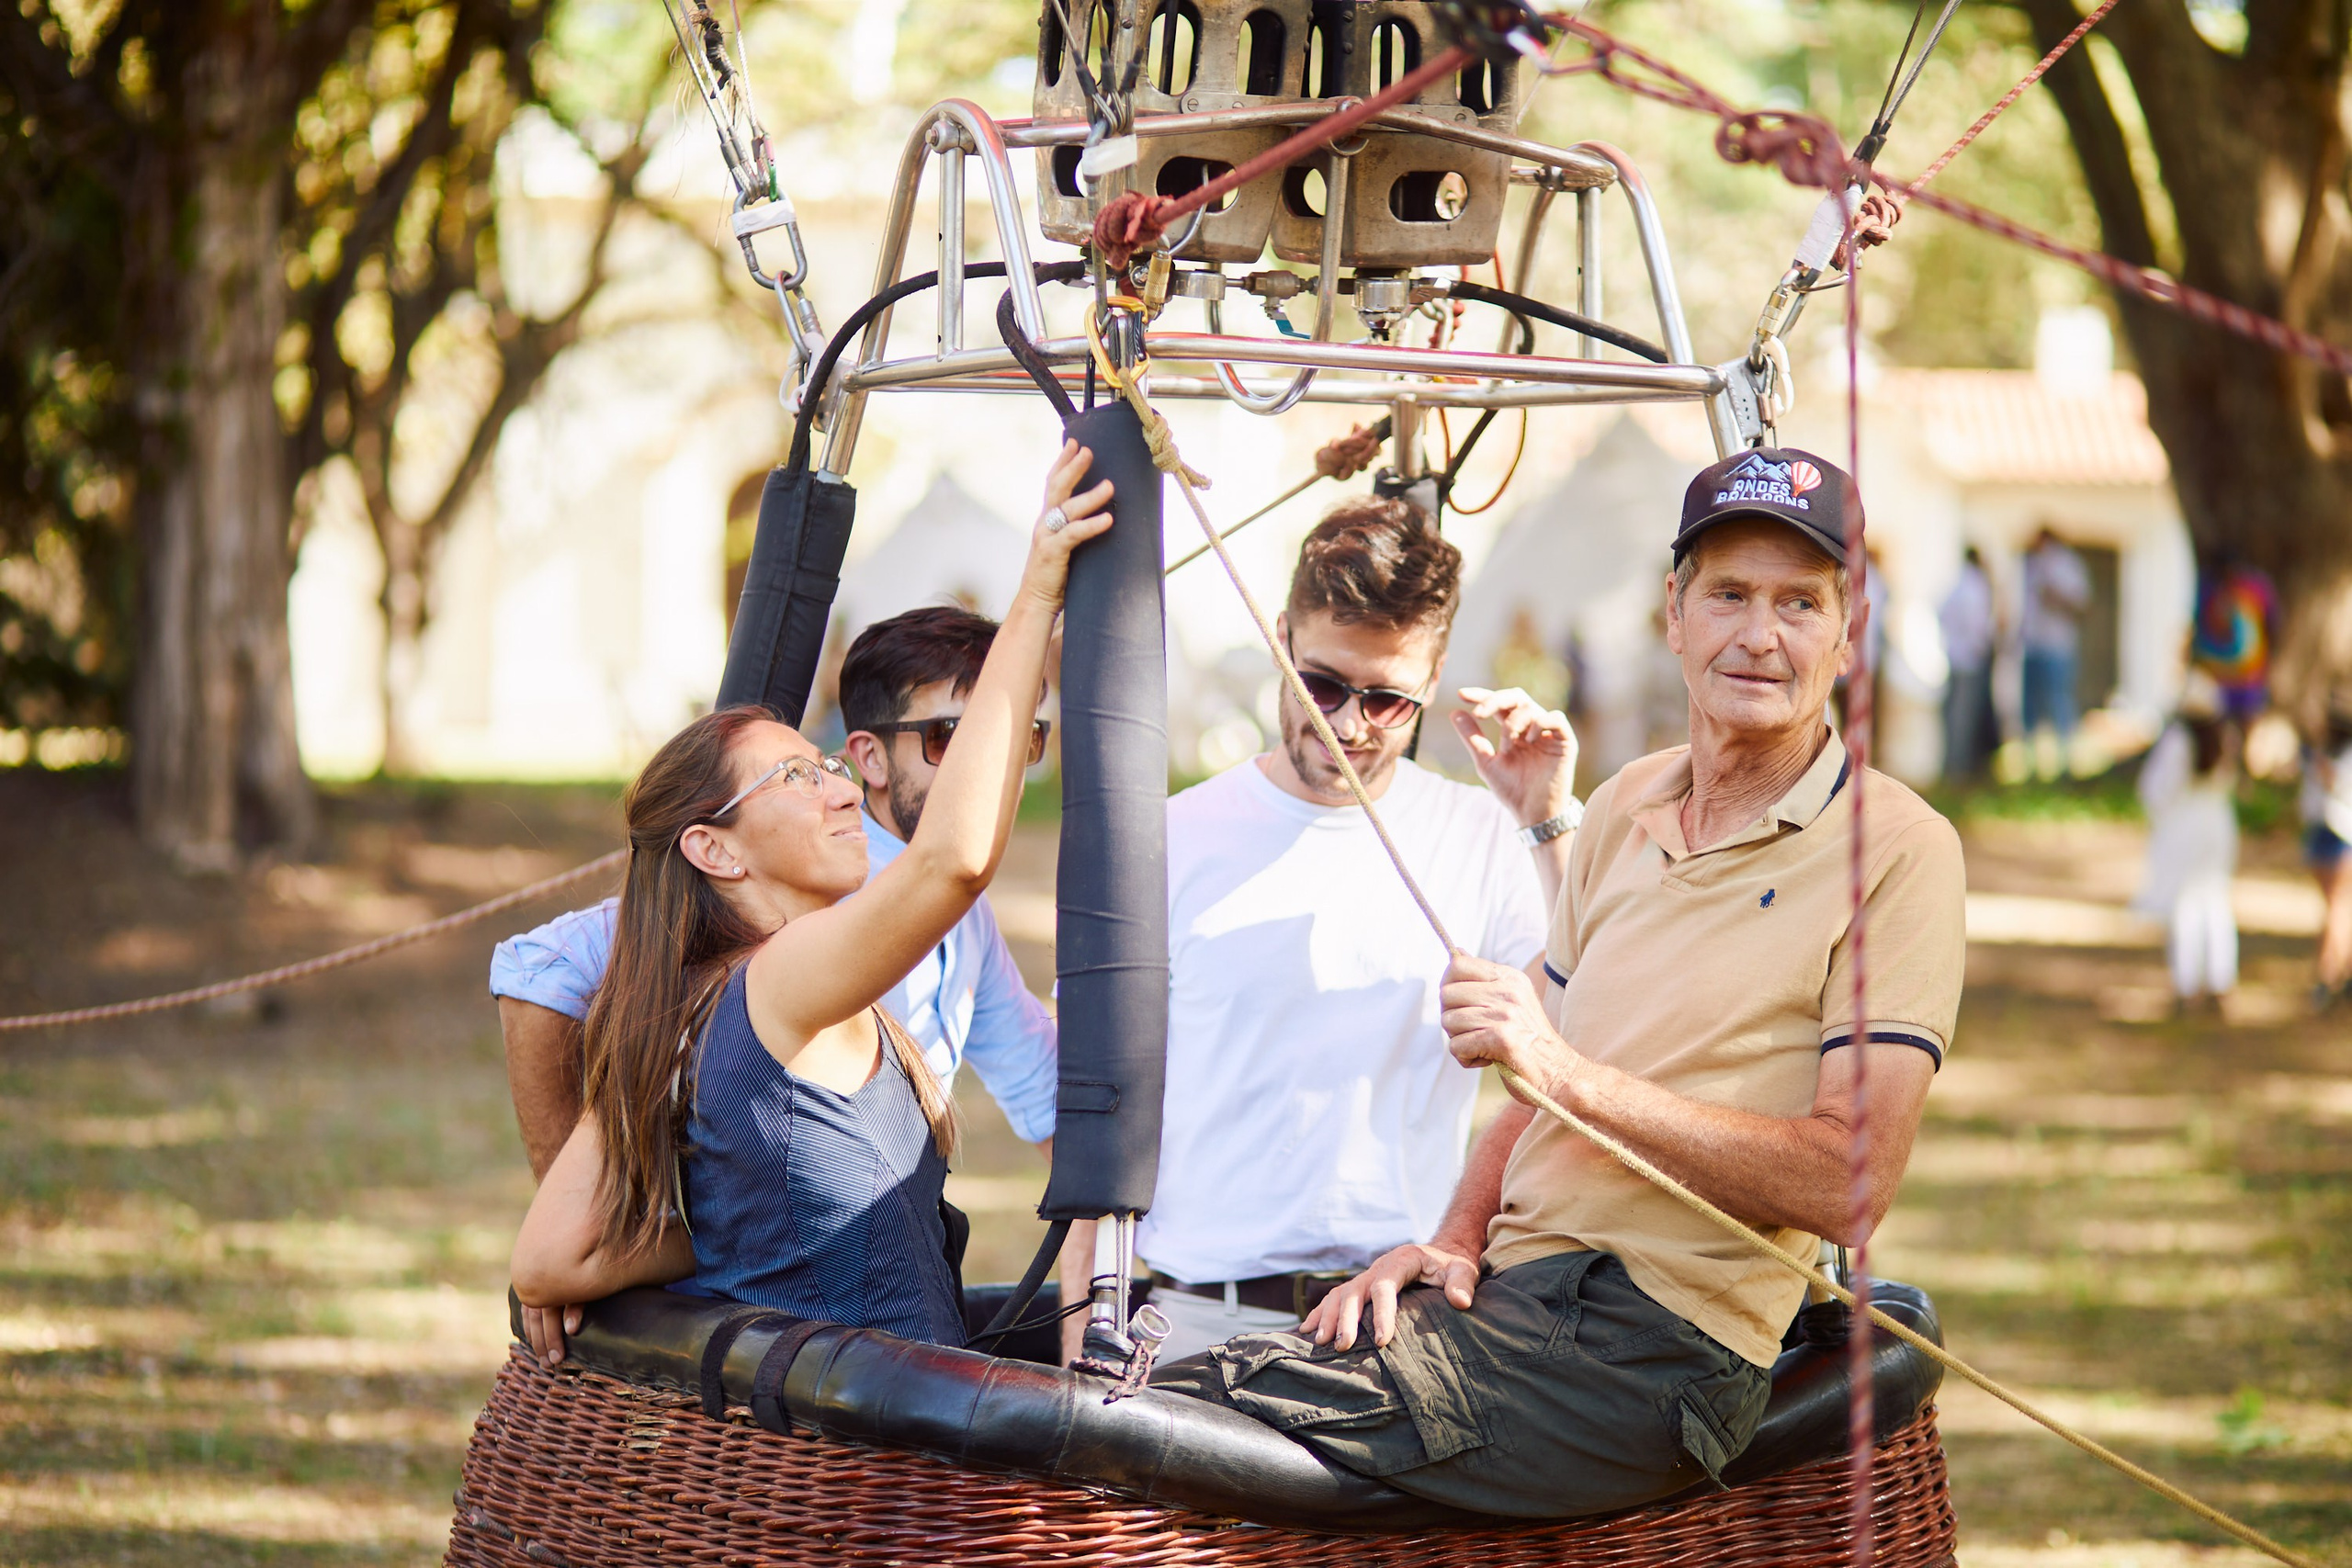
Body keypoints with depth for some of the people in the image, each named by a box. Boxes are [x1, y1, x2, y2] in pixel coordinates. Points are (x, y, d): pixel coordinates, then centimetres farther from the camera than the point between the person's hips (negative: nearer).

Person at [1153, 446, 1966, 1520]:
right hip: (1509, 1293, 7)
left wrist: (1566, 1068, -17)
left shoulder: (1897, 851, -6)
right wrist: (1458, 1241, 4)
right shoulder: (1627, 809, 17)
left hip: (1650, 1350, -7)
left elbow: (1847, 1186, -15)